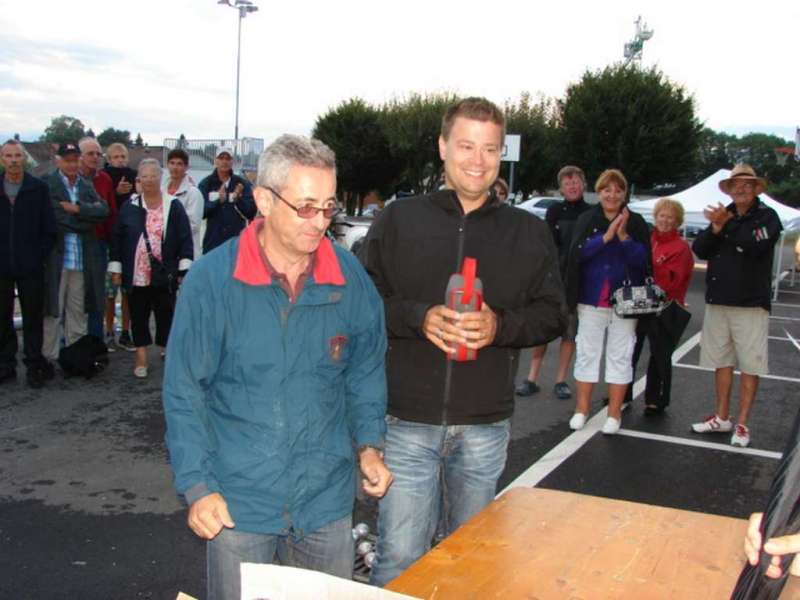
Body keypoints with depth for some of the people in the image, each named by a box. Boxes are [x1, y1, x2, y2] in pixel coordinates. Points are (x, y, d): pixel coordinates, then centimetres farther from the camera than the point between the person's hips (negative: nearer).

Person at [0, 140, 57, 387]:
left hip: (30, 266, -2)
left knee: (33, 318, 4)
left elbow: (49, 228, 0)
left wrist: (40, 255, -6)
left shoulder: (39, 188, 0)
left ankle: (34, 366, 13)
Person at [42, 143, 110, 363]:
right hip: (55, 258, -4)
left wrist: (77, 208, -13)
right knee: (52, 311, 2)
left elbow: (104, 210, -1)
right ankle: (49, 358, 12)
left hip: (82, 260, 4)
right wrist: (87, 216, -7)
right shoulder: (46, 185, -2)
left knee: (78, 312, 12)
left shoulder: (87, 185, 13)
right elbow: (52, 217, -13)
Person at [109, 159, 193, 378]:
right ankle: (141, 357, 16)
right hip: (136, 275, 2)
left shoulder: (174, 206, 0)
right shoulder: (129, 207, 5)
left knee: (166, 315, 5)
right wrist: (116, 269, 4)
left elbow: (185, 239, -4)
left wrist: (184, 270, -10)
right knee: (139, 316, 8)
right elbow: (118, 239, 7)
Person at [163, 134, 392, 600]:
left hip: (328, 497, 3)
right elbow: (184, 392, -8)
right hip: (240, 500, -2)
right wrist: (198, 486, -10)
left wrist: (368, 444, -2)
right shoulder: (211, 279, -13)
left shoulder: (350, 277, -6)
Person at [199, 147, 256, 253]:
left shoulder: (242, 184, 5)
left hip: (237, 241, 0)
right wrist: (218, 201, -20)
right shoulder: (206, 184, 4)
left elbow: (251, 213, 0)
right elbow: (200, 212, -6)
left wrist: (238, 199, -17)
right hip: (212, 242, 0)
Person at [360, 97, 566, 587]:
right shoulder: (398, 220, 2)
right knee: (400, 557, 2)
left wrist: (501, 325, -14)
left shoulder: (530, 233, 7)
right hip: (408, 420, -2)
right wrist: (418, 317, -17)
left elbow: (553, 313, 6)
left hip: (485, 426, 2)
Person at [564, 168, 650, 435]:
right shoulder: (586, 219, 2)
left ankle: (614, 413, 13)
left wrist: (624, 237, -20)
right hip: (591, 299, 1)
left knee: (620, 356, 4)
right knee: (587, 353, 8)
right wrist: (606, 237, -23)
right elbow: (578, 251, -13)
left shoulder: (636, 223, 1)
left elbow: (643, 259, -8)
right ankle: (581, 409, 18)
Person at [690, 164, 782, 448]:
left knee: (749, 366, 0)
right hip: (718, 301, 5)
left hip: (751, 304, -5)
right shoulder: (724, 215, 11)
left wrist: (726, 224, -14)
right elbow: (700, 250, 2)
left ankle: (742, 424, 9)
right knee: (721, 361, 12)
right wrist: (716, 228, -14)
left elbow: (754, 245, -20)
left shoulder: (767, 216, -2)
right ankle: (722, 418, 23)